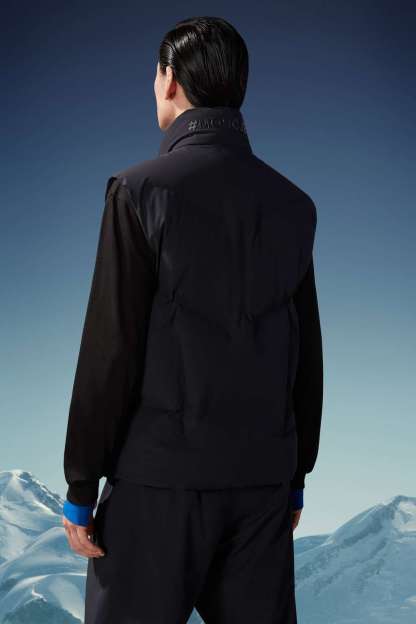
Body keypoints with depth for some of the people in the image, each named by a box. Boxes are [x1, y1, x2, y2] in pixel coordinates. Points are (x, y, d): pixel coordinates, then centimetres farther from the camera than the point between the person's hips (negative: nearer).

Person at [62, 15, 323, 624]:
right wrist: (296, 476, 18)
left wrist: (80, 488, -4)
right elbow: (308, 357, 9)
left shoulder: (142, 190, -9)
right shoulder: (293, 204, 6)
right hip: (264, 478, 5)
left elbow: (111, 350, -12)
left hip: (161, 475, -5)